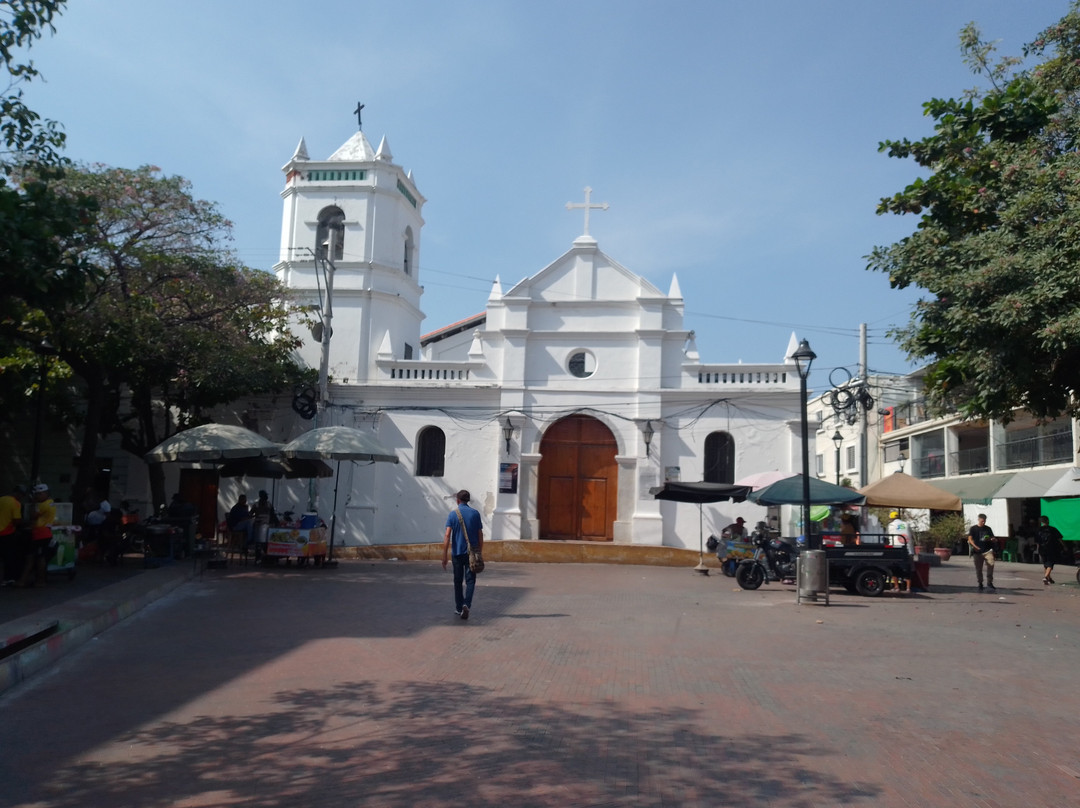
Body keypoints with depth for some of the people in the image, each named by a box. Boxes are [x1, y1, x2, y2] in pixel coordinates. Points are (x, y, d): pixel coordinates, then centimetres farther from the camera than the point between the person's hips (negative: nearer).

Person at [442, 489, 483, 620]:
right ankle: (467, 604, -19)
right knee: (470, 580, 2)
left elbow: (447, 535, -10)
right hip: (472, 553, 0)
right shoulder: (475, 513, 1)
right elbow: (480, 535, 3)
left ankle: (459, 608, 21)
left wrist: (444, 555, -9)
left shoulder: (453, 514, -3)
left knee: (458, 581, 13)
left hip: (457, 552, 0)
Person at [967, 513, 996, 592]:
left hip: (988, 550, 1)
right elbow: (970, 539, -1)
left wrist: (990, 539, -5)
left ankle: (989, 583, -10)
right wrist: (975, 546, -18)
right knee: (978, 569, 4)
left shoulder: (988, 528, 14)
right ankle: (980, 584, 19)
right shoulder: (973, 528, 6)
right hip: (977, 552, -1)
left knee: (991, 565, -19)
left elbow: (993, 539, 20)